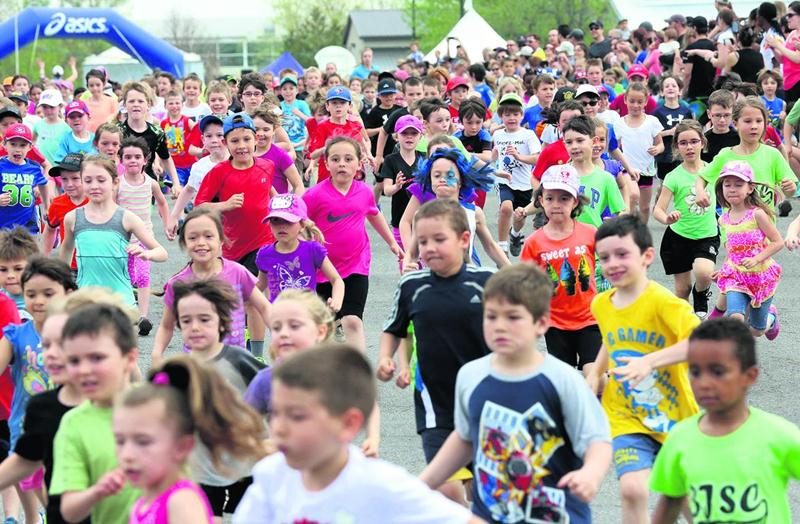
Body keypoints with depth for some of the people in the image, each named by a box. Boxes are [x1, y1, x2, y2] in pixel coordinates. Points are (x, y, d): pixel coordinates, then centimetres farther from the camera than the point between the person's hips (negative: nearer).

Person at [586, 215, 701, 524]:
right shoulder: (601, 305, -2)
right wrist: (595, 375, 9)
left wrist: (650, 361, -43)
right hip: (628, 419, 3)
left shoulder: (662, 302, -22)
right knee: (632, 488, -22)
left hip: (675, 415, -3)